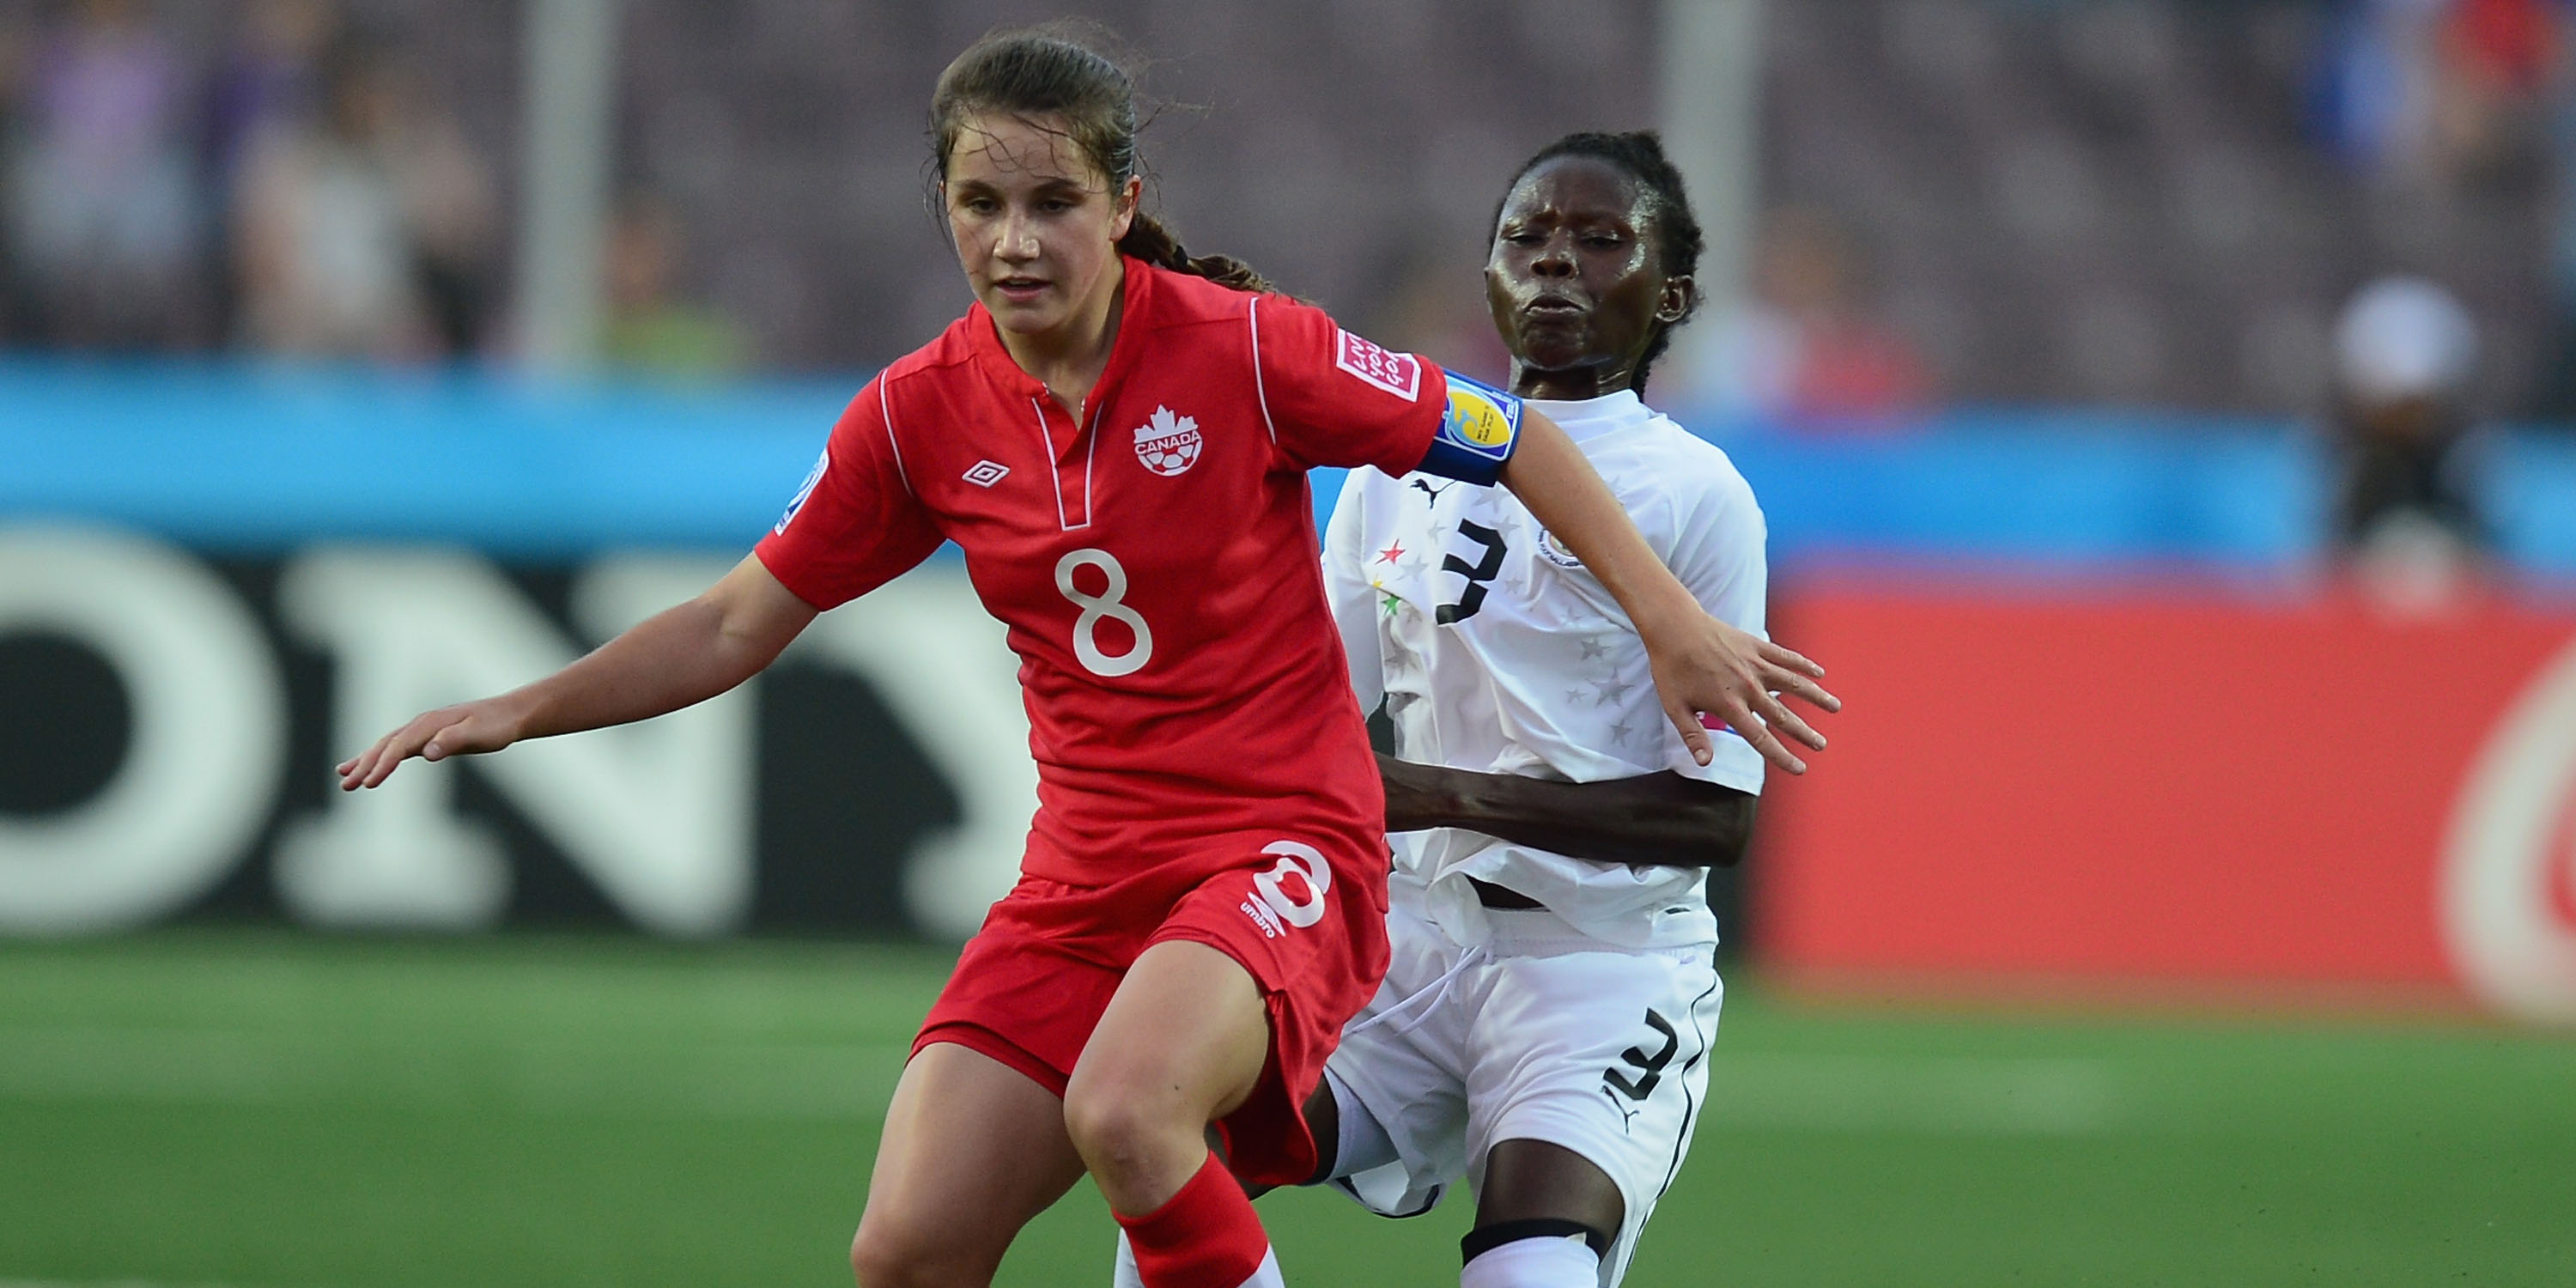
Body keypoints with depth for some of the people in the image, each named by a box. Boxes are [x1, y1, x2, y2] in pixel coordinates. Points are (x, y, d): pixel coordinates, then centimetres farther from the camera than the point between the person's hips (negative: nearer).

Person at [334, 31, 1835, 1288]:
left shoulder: (1241, 348, -11)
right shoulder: (922, 414, 2)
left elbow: (1512, 441, -2)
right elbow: (739, 624, 13)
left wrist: (1673, 623, -7)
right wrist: (519, 711, 5)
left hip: (1283, 848, -5)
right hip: (1084, 876, 5)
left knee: (1124, 1108, -36)